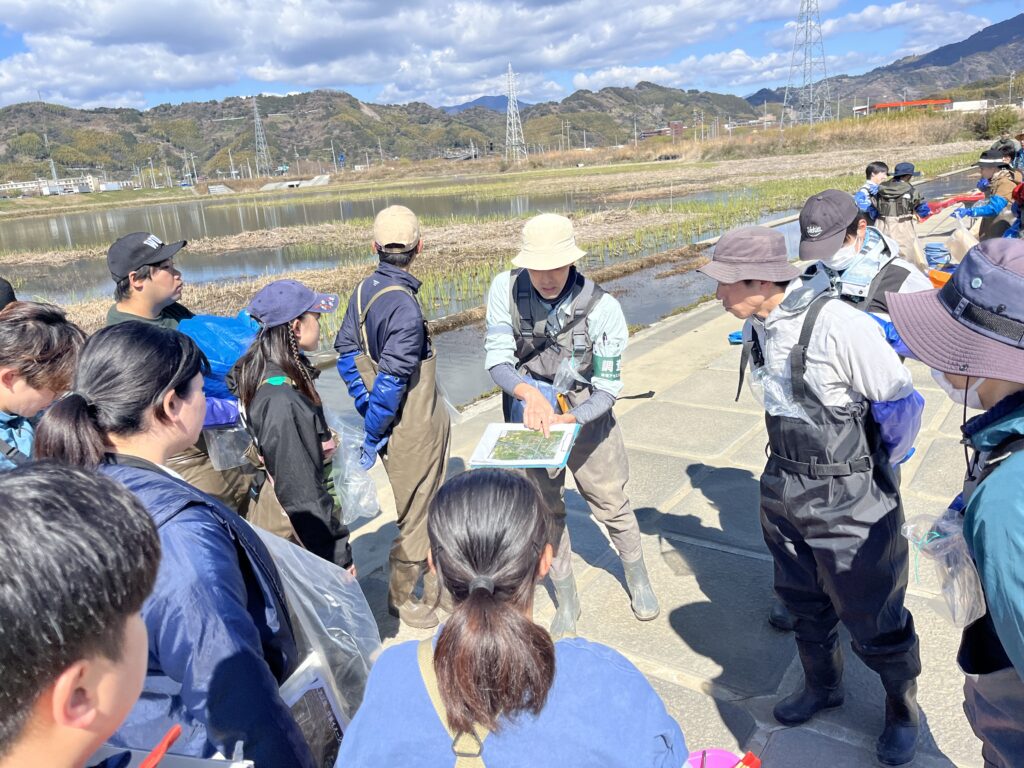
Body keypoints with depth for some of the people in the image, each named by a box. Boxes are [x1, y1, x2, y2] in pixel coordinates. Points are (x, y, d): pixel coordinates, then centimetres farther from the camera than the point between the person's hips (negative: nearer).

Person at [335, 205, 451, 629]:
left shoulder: (365, 289, 1)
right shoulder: (405, 306, -25)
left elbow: (347, 354, 5)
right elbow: (391, 382, -25)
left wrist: (368, 414, 6)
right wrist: (372, 439, -14)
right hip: (414, 432, -9)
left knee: (434, 510, 23)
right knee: (416, 518, 11)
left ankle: (437, 588, 40)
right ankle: (401, 598, 31)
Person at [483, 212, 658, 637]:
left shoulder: (603, 308, -22)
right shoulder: (506, 288, -17)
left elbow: (607, 390, -18)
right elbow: (497, 358, -14)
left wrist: (568, 420, -34)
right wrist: (529, 394, -33)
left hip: (587, 415, -1)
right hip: (530, 413, 2)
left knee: (611, 503, 11)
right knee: (545, 510, 12)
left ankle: (638, 580, 41)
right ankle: (566, 600, 34)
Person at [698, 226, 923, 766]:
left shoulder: (839, 325, -26)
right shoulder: (755, 328, -3)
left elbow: (900, 402, -15)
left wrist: (870, 468, -1)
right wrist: (795, 465, 14)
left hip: (850, 503, -7)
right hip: (784, 493, 7)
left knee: (873, 620, 12)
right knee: (804, 604, 24)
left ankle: (902, 708, 41)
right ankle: (822, 687, 50)